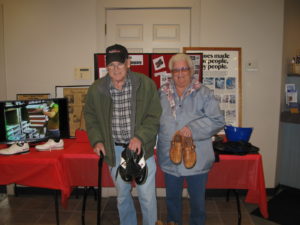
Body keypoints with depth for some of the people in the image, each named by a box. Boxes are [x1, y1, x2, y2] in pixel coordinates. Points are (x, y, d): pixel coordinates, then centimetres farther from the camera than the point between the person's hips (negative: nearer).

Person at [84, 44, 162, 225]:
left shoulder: (146, 84, -9)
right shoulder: (96, 89, -2)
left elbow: (155, 116, -7)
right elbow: (90, 116, 11)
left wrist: (140, 137, -19)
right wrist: (97, 140, 0)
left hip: (142, 147, -2)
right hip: (115, 150, 3)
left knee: (147, 195, 6)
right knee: (122, 194, 19)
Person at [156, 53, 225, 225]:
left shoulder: (203, 93, -5)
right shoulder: (162, 93, 4)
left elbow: (218, 120, -11)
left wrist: (193, 129, -21)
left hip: (196, 158, -2)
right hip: (170, 158, 3)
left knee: (197, 198, 15)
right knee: (172, 196, 22)